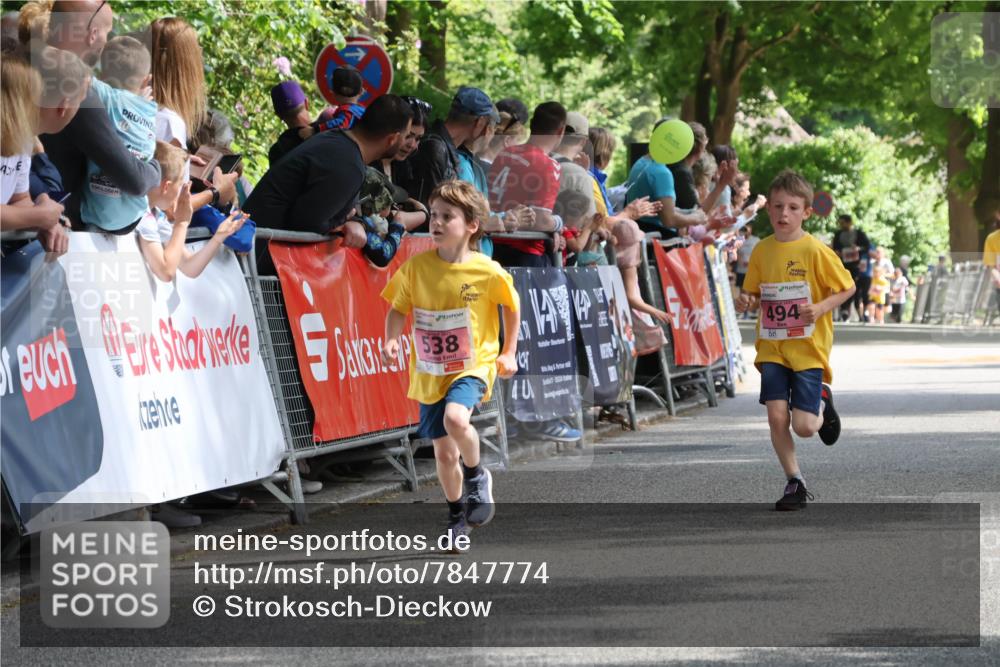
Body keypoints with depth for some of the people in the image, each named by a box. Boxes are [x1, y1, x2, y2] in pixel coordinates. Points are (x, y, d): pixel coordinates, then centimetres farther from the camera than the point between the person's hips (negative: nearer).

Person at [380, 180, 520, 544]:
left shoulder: (487, 271, -12)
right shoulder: (417, 266, -8)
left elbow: (512, 305, 5)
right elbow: (398, 308, 3)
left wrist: (509, 353, 4)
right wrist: (391, 340, -15)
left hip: (473, 365, -3)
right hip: (430, 372, 3)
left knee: (455, 418, -32)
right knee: (444, 451, 8)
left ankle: (476, 476, -3)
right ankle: (457, 515, 33)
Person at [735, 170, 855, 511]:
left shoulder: (816, 251, -9)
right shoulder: (762, 251, 4)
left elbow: (847, 287, -1)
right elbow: (754, 292, 16)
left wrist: (821, 308, -17)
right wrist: (745, 301, -7)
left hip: (808, 348, -3)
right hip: (772, 347, 3)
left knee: (803, 426, -8)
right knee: (776, 416, -8)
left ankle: (822, 403, 29)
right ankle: (795, 483, 8)